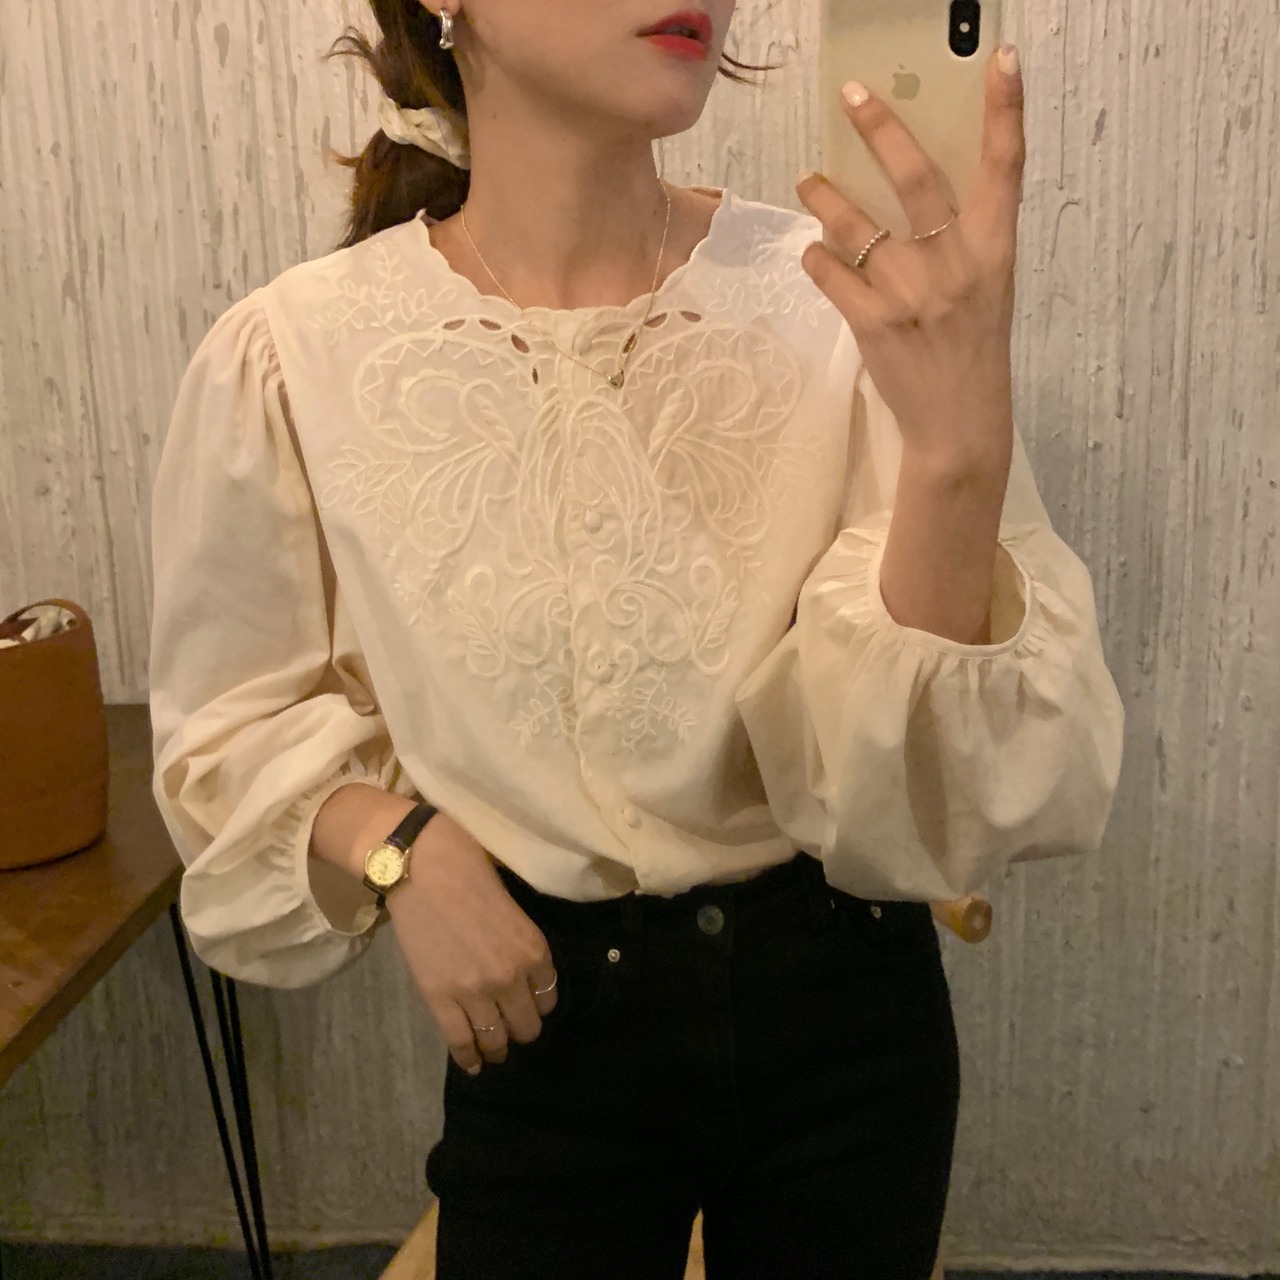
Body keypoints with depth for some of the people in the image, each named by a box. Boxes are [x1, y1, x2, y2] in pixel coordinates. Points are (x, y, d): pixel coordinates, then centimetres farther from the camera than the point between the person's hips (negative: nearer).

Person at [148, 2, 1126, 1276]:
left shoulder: (841, 297, -16)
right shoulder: (292, 357, -14)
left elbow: (946, 779, -18)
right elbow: (234, 719, 2)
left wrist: (960, 454, -32)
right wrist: (391, 842, -16)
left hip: (843, 999, 2)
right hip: (542, 1017, -1)